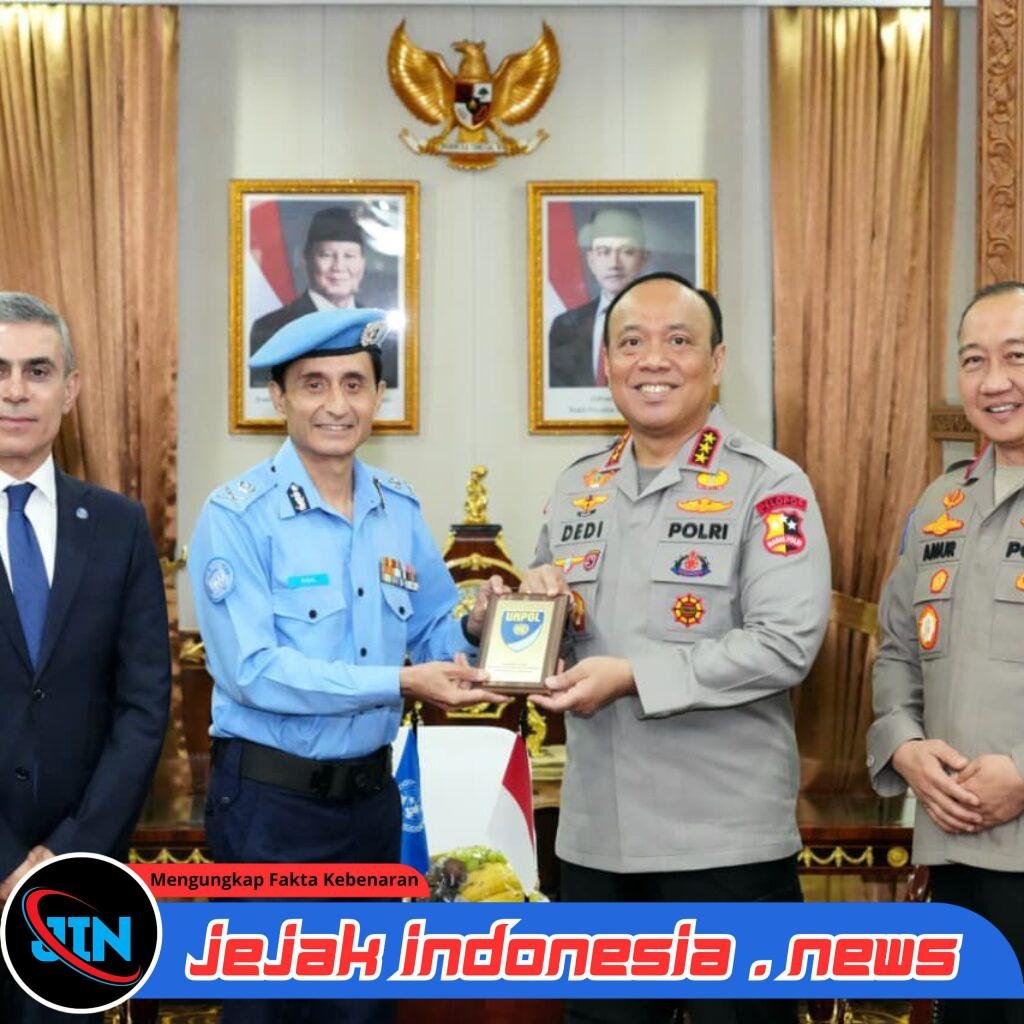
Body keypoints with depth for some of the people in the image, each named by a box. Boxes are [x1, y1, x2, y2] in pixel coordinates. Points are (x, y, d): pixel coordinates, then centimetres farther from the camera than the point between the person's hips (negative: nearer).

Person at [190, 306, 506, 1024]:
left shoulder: (399, 510, 3)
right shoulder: (237, 516, -14)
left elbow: (431, 633, 10)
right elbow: (252, 671, -21)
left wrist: (472, 629, -13)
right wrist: (400, 683, -24)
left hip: (372, 791, 5)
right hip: (270, 800, -5)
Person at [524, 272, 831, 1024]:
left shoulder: (769, 486, -9)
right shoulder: (578, 487, 10)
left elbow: (787, 644, -19)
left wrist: (634, 676, -23)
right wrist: (541, 603, -4)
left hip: (726, 839, -5)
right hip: (594, 833, 6)